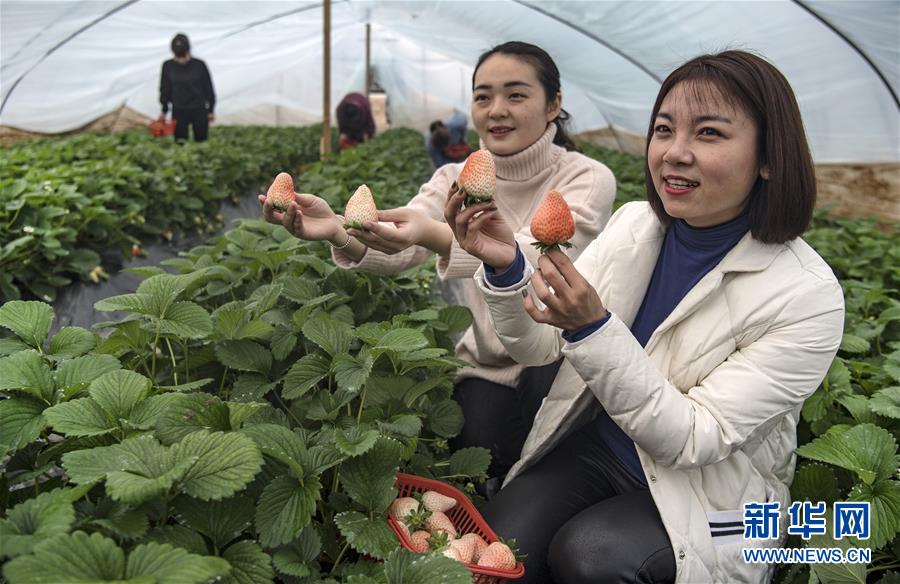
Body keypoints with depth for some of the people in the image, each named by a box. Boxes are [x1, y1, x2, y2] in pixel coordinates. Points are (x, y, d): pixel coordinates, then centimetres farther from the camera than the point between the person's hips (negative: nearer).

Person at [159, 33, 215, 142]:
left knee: (201, 141, 4)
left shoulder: (199, 65, -9)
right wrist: (164, 111, 6)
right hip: (178, 111, 1)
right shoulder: (168, 66, -5)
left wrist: (211, 110, 3)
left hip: (199, 110, -1)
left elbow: (208, 88, 0)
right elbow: (165, 89, 6)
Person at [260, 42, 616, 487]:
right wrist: (338, 232, -43)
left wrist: (439, 237, -51)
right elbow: (400, 251, -20)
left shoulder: (588, 179, -13)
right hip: (488, 364, 2)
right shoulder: (456, 179, -1)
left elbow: (544, 259, -34)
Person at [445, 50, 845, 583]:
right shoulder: (634, 223, -5)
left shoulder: (807, 296, -19)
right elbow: (538, 348, -4)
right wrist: (507, 267, -24)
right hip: (596, 445, 3)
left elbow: (693, 440, -21)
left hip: (711, 494, -3)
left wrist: (592, 328, -33)